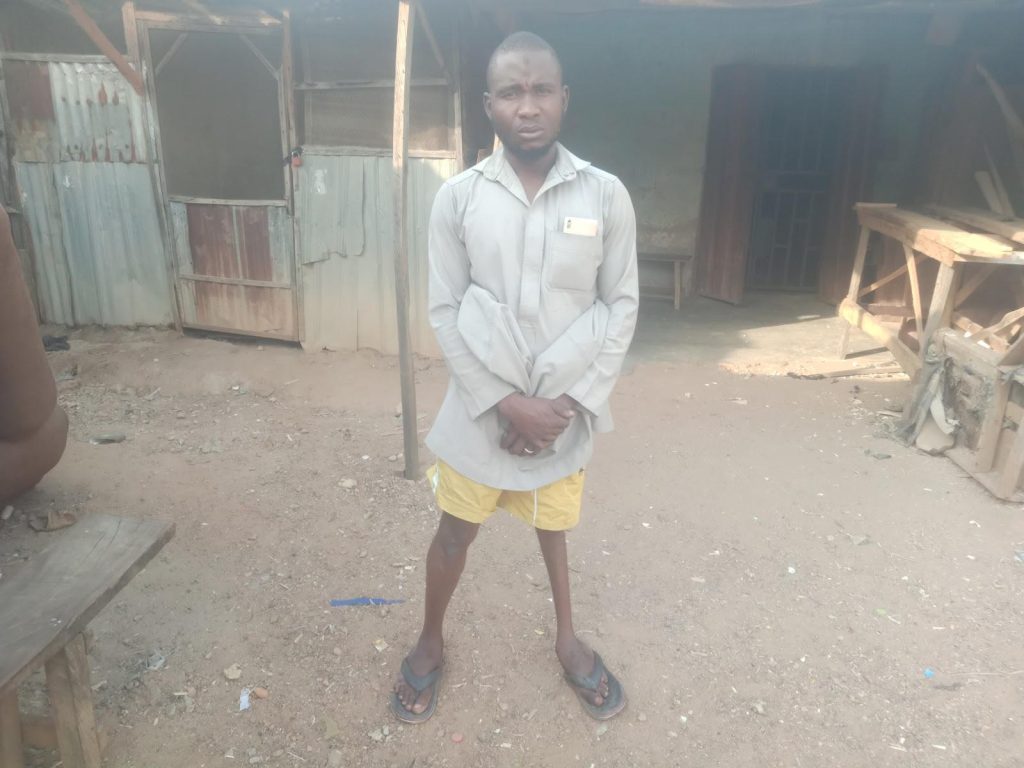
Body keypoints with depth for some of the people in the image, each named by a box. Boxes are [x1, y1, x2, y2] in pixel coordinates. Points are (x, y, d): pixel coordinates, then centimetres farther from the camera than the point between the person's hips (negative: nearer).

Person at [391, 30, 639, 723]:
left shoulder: (606, 196, -7)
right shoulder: (457, 197, -8)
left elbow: (622, 308, -3)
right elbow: (445, 313, -7)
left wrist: (570, 401, -11)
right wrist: (507, 402, -14)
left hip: (564, 407, 1)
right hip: (481, 407, 0)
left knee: (553, 524, 22)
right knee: (455, 533, 15)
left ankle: (567, 639, 46)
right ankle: (431, 644, 41)